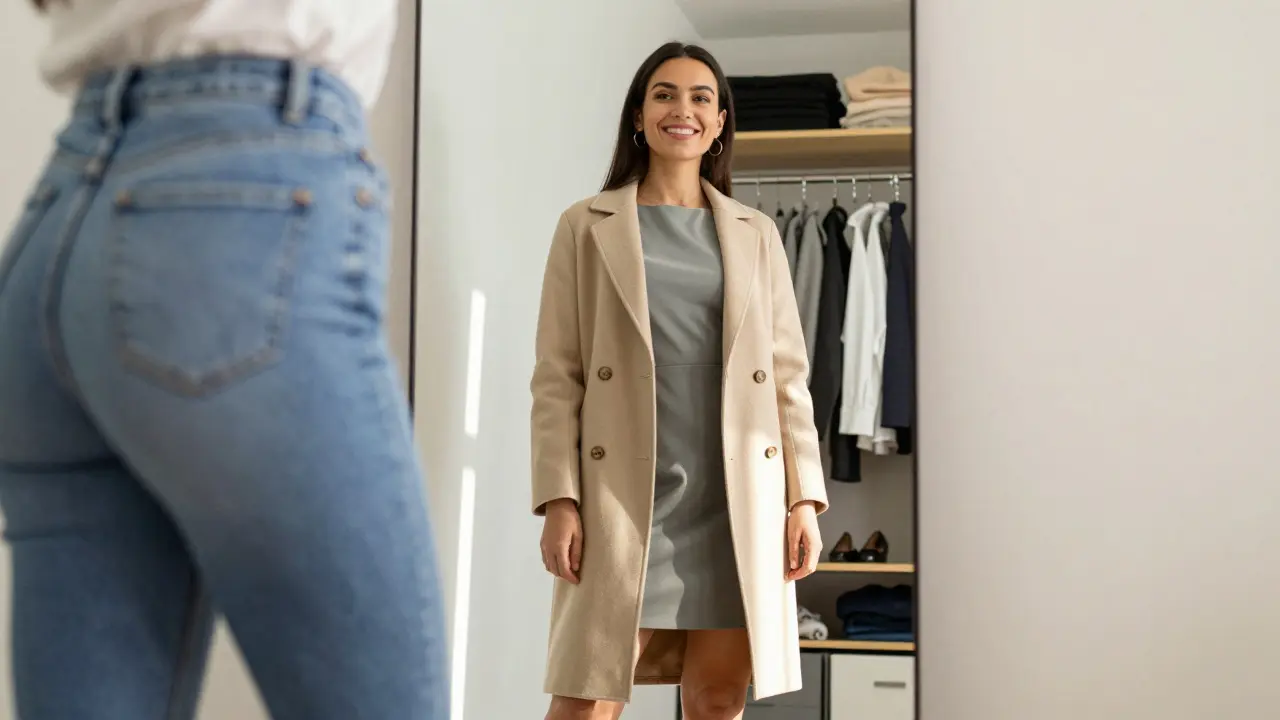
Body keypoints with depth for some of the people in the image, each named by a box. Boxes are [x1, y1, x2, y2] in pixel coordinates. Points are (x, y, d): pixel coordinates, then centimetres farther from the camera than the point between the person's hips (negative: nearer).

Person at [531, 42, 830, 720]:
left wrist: (804, 499, 2)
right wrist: (559, 501, -7)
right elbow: (556, 377, 2)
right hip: (625, 497, -2)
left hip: (739, 500, 2)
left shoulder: (757, 234, 14)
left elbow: (789, 375, 11)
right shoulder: (587, 226, 7)